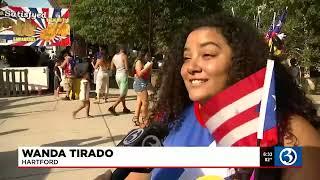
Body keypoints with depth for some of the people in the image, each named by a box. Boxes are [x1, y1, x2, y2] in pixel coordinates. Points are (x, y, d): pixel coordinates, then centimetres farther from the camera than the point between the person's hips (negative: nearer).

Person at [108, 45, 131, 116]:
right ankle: (112, 107, -14)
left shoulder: (114, 56, 8)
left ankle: (125, 108, 24)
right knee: (122, 95, -4)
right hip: (123, 75, -7)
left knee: (122, 93, 20)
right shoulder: (124, 56, -11)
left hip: (117, 75, 8)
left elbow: (112, 68, 13)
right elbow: (126, 68, -15)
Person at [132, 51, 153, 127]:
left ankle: (136, 119, 18)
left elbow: (147, 75, 17)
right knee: (145, 102, -9)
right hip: (140, 84, -10)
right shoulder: (139, 62, -9)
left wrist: (150, 67, 5)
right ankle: (144, 121, -3)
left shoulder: (143, 63, 17)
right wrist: (147, 67, -18)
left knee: (139, 102, 12)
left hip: (143, 84, 10)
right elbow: (139, 73, -20)